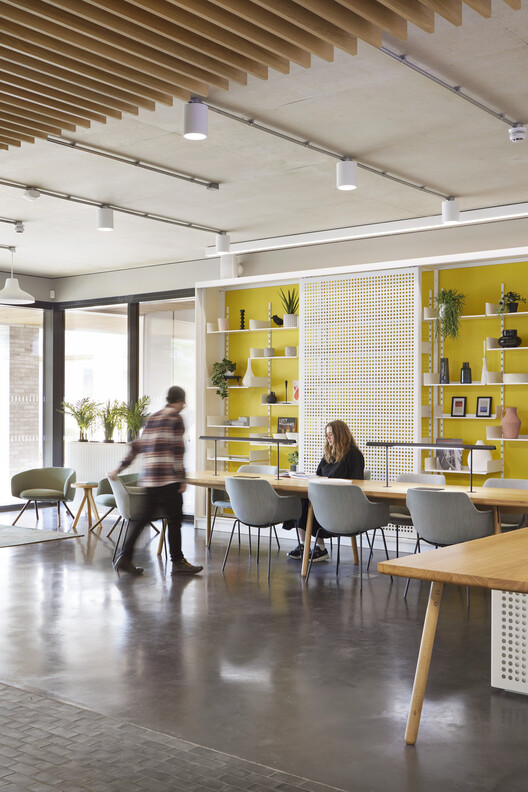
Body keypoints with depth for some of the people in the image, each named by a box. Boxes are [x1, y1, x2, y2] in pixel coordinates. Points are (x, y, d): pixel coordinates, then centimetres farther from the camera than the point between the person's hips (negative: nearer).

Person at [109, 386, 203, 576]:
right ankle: (177, 562, 7)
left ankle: (125, 557, 9)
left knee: (143, 517, 12)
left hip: (149, 477, 7)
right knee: (174, 520, 1)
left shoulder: (153, 417, 17)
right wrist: (182, 478, -12)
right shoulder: (176, 418, -5)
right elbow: (177, 450, -13)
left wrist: (120, 468, 23)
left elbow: (137, 446, 18)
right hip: (168, 478, -7)